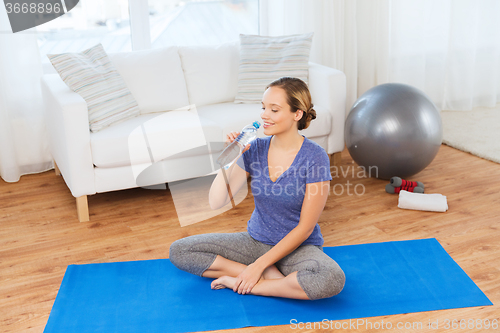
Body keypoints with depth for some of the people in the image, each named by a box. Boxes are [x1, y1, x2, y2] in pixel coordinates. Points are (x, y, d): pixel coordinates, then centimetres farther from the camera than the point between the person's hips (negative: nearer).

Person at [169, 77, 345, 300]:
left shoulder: (315, 157, -17)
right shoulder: (255, 149, -5)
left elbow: (305, 228, -15)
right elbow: (216, 203, -9)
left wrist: (260, 265, -18)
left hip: (298, 247, -4)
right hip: (255, 241, 4)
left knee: (332, 280, -37)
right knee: (179, 250, -10)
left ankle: (244, 285, -18)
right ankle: (272, 276, -13)